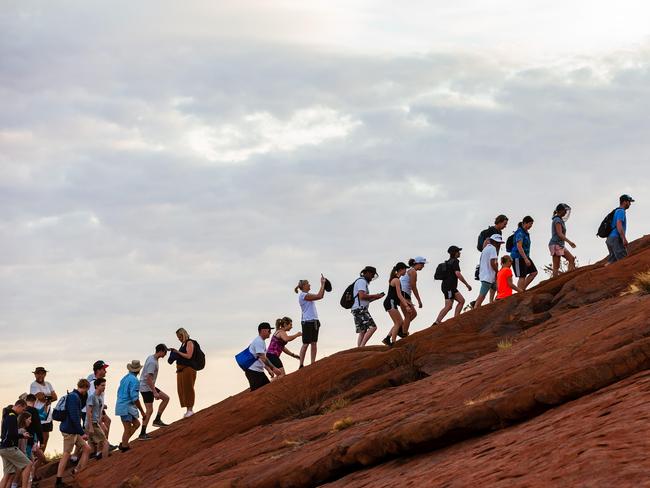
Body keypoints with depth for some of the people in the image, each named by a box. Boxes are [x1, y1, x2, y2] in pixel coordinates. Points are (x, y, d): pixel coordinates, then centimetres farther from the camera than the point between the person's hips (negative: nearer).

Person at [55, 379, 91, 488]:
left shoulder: (74, 396, 14)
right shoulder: (74, 397, -17)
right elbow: (74, 417, -23)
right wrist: (82, 433, -22)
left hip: (73, 431, 9)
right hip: (69, 431, -9)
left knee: (86, 449, 11)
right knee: (66, 454, -4)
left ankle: (77, 471, 12)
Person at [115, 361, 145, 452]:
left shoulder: (125, 378, 12)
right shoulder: (134, 380, -15)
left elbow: (119, 392, 20)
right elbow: (135, 398, -20)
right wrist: (142, 411, -15)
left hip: (120, 406, 9)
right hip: (127, 407, -9)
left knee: (136, 423, 15)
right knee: (128, 430, -3)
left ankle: (124, 444, 11)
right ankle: (124, 446, 0)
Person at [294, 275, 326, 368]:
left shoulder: (307, 295, 16)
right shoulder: (303, 295, -13)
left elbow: (320, 296, 22)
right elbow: (319, 296, -17)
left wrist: (324, 285, 15)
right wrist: (322, 284, -9)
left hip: (314, 321, 9)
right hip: (307, 321, -9)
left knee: (314, 343, 6)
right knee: (306, 343, -8)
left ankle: (313, 363, 7)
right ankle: (301, 365, -5)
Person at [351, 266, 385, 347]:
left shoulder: (363, 282, 26)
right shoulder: (362, 281, -6)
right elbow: (362, 296, -19)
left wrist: (376, 297, 16)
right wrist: (374, 296, -8)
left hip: (359, 310, 10)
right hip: (360, 309, -10)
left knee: (362, 331, 5)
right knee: (372, 327, -16)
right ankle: (361, 346, -23)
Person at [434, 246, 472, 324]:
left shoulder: (448, 262, 19)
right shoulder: (455, 261, -9)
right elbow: (458, 274, -20)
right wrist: (467, 284, -16)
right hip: (449, 286, -10)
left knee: (461, 301, 8)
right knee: (448, 306, -10)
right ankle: (437, 322, -13)